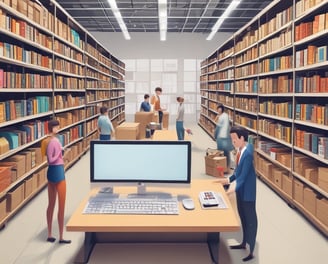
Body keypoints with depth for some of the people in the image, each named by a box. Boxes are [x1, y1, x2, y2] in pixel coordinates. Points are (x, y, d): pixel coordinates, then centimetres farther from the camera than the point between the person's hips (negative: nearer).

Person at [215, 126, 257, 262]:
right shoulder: (240, 150, 1)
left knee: (250, 219, 6)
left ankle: (251, 251, 20)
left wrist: (234, 188, -33)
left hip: (247, 191, -9)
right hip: (241, 189, 9)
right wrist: (229, 179, 9)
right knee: (242, 216, 22)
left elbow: (244, 174, -27)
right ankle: (244, 243, 41)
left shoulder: (247, 154, -27)